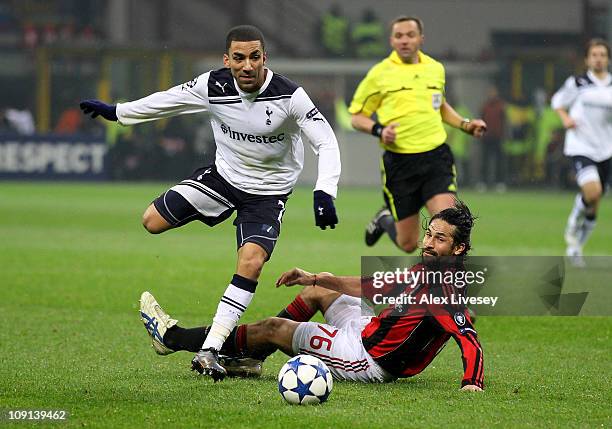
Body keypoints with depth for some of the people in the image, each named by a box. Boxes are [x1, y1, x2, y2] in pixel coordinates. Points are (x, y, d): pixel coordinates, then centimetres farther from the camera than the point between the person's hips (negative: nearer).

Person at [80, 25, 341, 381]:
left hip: (269, 192, -3)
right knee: (153, 221, -8)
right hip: (224, 175, 4)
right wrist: (117, 112, 13)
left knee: (251, 263, -24)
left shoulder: (289, 96, -26)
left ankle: (209, 350, -22)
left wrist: (325, 192, -39)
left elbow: (326, 141, -23)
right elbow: (170, 100, 2)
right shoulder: (214, 86, -16)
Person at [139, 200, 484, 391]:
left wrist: (473, 384, -53)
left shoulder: (450, 290, -25)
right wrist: (316, 278, 19)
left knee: (273, 328, 0)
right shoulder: (425, 269, 3)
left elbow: (470, 340, -36)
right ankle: (248, 359, 32)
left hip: (371, 359, -9)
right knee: (316, 291, 27)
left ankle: (173, 338, 17)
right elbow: (373, 286, 16)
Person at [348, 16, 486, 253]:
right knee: (408, 244, 5)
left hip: (436, 156, 2)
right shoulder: (380, 74, -1)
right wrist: (379, 130, -14)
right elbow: (356, 116, 4)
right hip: (399, 161, -2)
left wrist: (465, 124, 14)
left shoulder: (435, 68, 11)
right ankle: (386, 220, 39)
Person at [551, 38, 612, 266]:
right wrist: (565, 118, -6)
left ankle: (576, 246, 28)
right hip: (580, 147, -4)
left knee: (593, 205, 8)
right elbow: (557, 101, 12)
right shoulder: (577, 83, -2)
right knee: (592, 191, -26)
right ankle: (573, 228, 3)